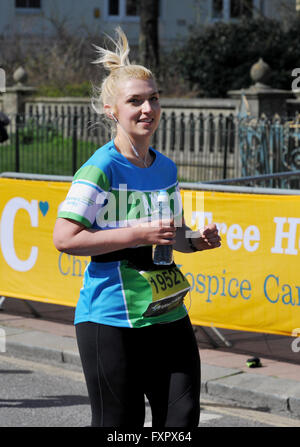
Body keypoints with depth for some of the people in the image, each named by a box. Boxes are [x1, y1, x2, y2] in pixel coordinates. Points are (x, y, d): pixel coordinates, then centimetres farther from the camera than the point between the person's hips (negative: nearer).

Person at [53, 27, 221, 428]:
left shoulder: (166, 168, 11)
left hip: (169, 315, 6)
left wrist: (196, 240, 3)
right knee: (118, 425, 2)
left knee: (182, 417, 2)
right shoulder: (101, 168, -11)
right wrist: (139, 234, -21)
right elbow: (64, 239, -18)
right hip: (111, 319, -6)